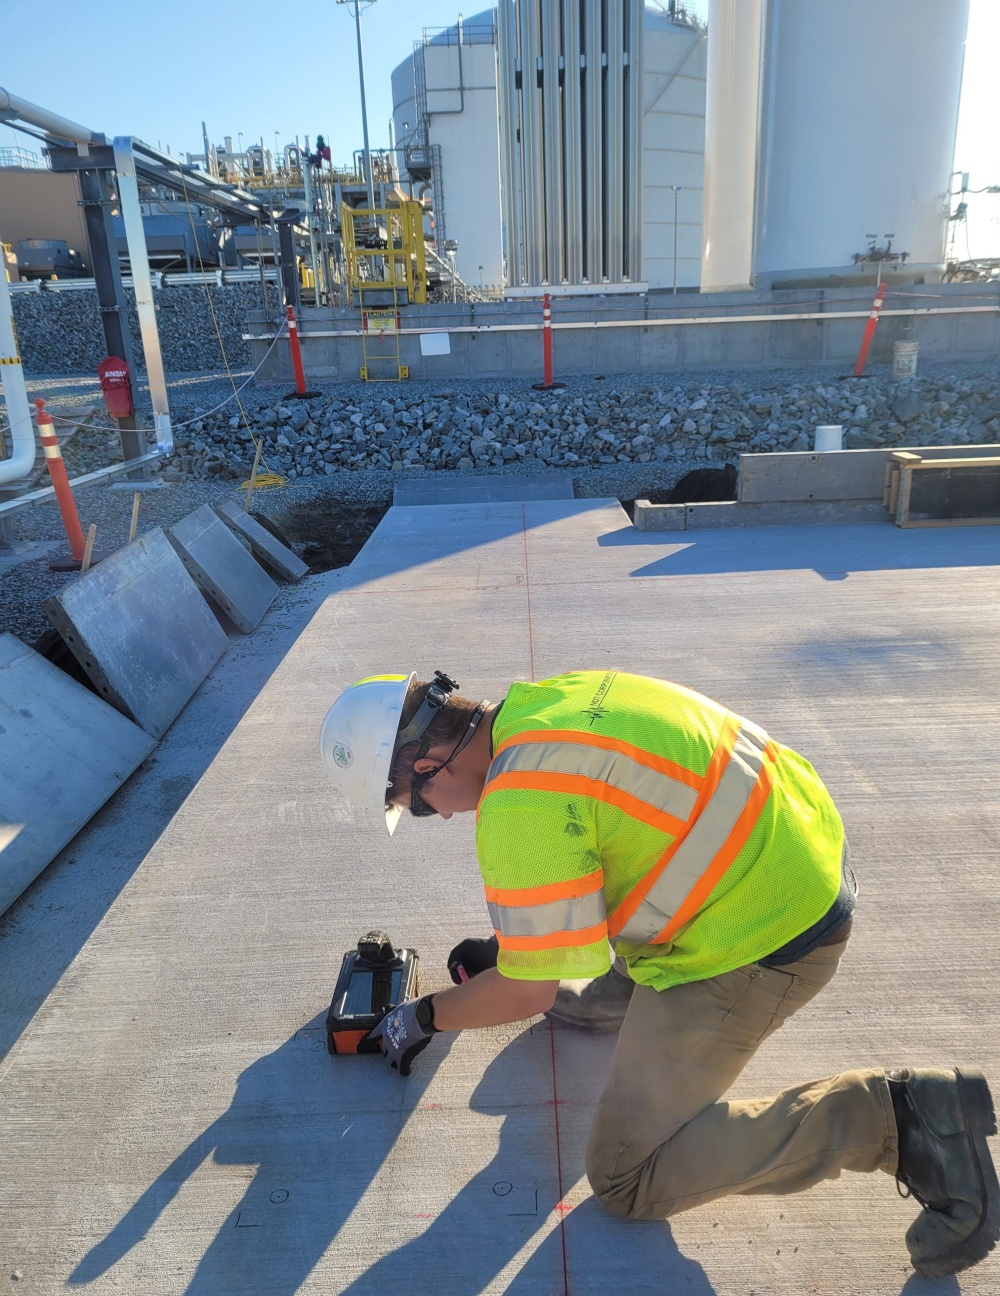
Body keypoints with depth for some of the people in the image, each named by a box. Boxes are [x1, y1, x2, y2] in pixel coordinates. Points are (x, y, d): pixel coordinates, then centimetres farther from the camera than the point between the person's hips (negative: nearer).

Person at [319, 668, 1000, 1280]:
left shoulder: (522, 804, -25)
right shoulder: (544, 702, 2)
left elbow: (531, 991, -12)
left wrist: (423, 1017, 5)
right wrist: (504, 944, 26)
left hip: (765, 938, -9)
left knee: (628, 1179, 2)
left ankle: (890, 1115, -4)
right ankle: (624, 991, 36)